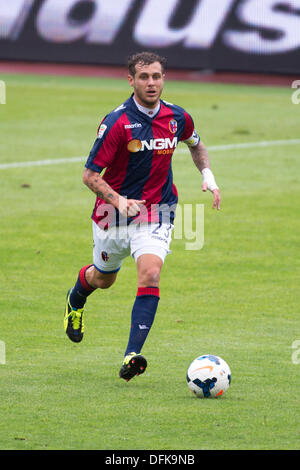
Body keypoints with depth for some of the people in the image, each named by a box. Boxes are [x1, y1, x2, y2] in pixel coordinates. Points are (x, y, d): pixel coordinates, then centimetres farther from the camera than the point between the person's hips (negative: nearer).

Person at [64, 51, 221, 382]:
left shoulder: (177, 118, -4)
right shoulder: (116, 122, -19)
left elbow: (196, 144, 20)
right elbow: (90, 175, -16)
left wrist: (208, 176, 4)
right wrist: (118, 200, -31)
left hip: (155, 213, 2)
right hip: (113, 213, -2)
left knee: (150, 275, -20)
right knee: (103, 279, 18)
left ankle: (132, 356, -23)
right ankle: (75, 300, 56)